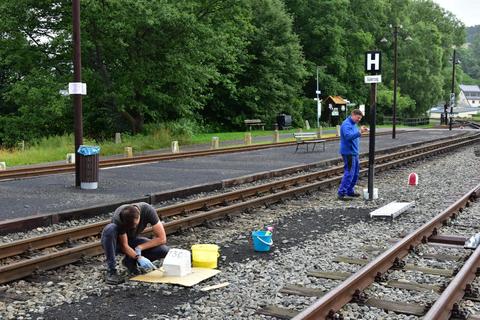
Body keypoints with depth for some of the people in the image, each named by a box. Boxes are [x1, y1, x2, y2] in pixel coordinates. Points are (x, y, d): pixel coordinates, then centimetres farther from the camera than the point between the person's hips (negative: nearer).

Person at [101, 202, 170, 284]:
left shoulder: (148, 210, -26)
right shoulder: (118, 218, -32)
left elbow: (162, 238, -23)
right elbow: (124, 246, -25)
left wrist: (139, 248, -25)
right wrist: (139, 257, -39)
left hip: (132, 241, 3)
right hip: (117, 243, -3)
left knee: (164, 250, -24)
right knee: (110, 229, -39)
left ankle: (129, 261, -2)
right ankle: (111, 271, -27)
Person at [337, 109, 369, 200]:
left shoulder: (353, 124, 15)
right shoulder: (346, 124, -16)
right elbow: (348, 136, -32)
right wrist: (360, 132, -38)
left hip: (354, 152, 10)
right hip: (348, 152, -10)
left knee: (355, 172, 13)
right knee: (349, 173, -11)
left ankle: (350, 191, 23)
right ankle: (341, 193, -8)